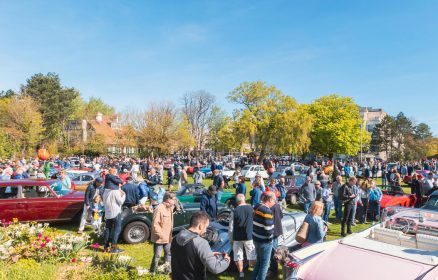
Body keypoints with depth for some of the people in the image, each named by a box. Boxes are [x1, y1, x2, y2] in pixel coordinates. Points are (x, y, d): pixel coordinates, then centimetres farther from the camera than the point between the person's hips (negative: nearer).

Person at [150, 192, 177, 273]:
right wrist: (161, 235, -23)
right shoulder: (159, 209, -23)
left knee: (168, 254, 19)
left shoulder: (170, 208, 4)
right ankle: (152, 272, 21)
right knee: (157, 255, 4)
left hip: (168, 238, 8)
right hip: (159, 238, -8)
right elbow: (155, 224, -24)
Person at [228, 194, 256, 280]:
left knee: (238, 256, 12)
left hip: (237, 237, -1)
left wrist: (231, 239, 6)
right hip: (249, 236, 1)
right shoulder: (251, 208, -6)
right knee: (252, 256, 15)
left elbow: (231, 227, -5)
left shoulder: (234, 211, -9)